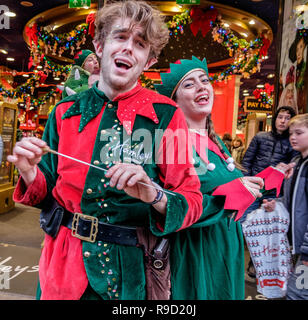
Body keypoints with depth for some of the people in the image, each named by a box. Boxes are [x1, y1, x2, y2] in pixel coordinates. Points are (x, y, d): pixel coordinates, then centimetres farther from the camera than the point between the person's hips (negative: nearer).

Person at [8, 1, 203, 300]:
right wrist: (31, 174, -13)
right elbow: (48, 193, 8)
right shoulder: (66, 111, 0)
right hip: (64, 264, 3)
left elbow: (192, 203, -11)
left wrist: (155, 196, -30)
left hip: (131, 269, -2)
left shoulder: (166, 116, -9)